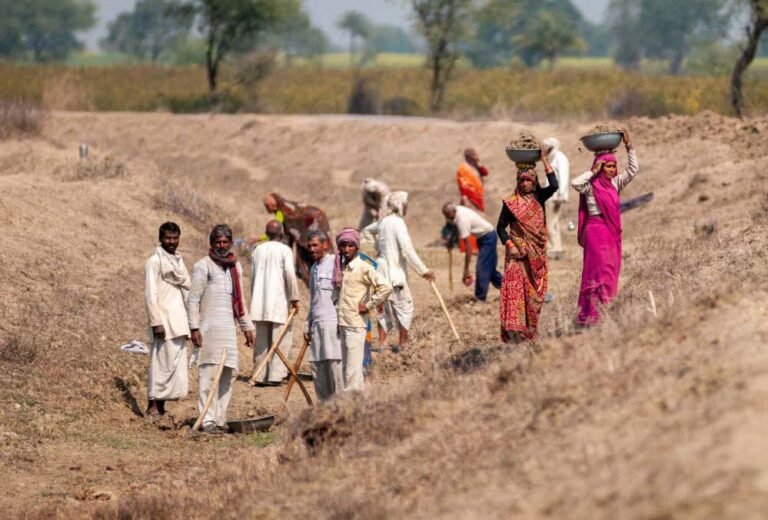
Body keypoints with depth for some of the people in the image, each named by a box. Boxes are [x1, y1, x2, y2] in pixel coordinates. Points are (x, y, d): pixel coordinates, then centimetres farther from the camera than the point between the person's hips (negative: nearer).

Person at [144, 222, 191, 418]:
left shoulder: (179, 260, 18)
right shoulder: (154, 262, -6)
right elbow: (150, 294, -12)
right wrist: (156, 322, -18)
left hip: (179, 322, 8)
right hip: (164, 320, -8)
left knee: (177, 363, 7)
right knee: (162, 362, -10)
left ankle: (161, 405, 11)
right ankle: (153, 405, -7)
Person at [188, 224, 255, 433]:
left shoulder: (236, 267, 17)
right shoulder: (203, 266, -3)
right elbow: (193, 300, -6)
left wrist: (247, 327, 21)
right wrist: (194, 328, -14)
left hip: (229, 328, 7)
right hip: (210, 328, -7)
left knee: (229, 374, 7)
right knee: (209, 373, -9)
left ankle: (220, 419, 12)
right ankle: (208, 420, -10)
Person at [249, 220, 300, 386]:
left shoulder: (258, 250, 12)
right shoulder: (284, 250, -4)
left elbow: (253, 277, 15)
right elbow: (290, 274, -13)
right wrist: (294, 298, -8)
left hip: (260, 303, 5)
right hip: (279, 302, -5)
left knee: (261, 341, 9)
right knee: (281, 340, -2)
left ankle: (260, 377, 8)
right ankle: (275, 376, -10)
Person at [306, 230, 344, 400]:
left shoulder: (335, 263, -3)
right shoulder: (314, 268, 22)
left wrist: (342, 319, -17)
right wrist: (308, 326, 21)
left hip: (332, 321, -8)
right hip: (317, 323, 8)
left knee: (335, 363, -11)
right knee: (317, 367, 4)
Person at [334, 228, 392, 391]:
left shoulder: (363, 268, -9)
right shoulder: (341, 267, 12)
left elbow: (385, 287, -18)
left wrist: (368, 305, -12)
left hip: (355, 324, -8)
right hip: (342, 324, 8)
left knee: (353, 370, -9)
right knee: (346, 369, 10)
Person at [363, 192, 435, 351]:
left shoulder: (384, 222, 10)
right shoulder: (398, 223, -15)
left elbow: (367, 231, 30)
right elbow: (407, 249, -23)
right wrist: (424, 271, -20)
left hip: (382, 270, 8)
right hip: (395, 272, -8)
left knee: (384, 308, 12)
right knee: (405, 307, 3)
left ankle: (381, 342, 11)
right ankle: (403, 343, 4)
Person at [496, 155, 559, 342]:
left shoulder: (539, 197, 6)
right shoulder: (511, 203, 0)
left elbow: (554, 186, -11)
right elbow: (501, 227, 3)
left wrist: (545, 160, -9)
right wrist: (510, 245, -12)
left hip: (537, 253, 3)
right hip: (518, 253, -3)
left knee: (534, 292, 5)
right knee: (515, 288, -14)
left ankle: (530, 330, 15)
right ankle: (513, 330, -21)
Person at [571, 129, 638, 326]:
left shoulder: (615, 184, 11)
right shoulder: (591, 186, -7)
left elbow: (633, 170, 12)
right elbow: (575, 183, -27)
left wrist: (629, 147, 5)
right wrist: (593, 172, -15)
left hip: (613, 233, 7)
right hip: (596, 230, -7)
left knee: (612, 272, 7)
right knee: (600, 272, -12)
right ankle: (593, 315, -13)